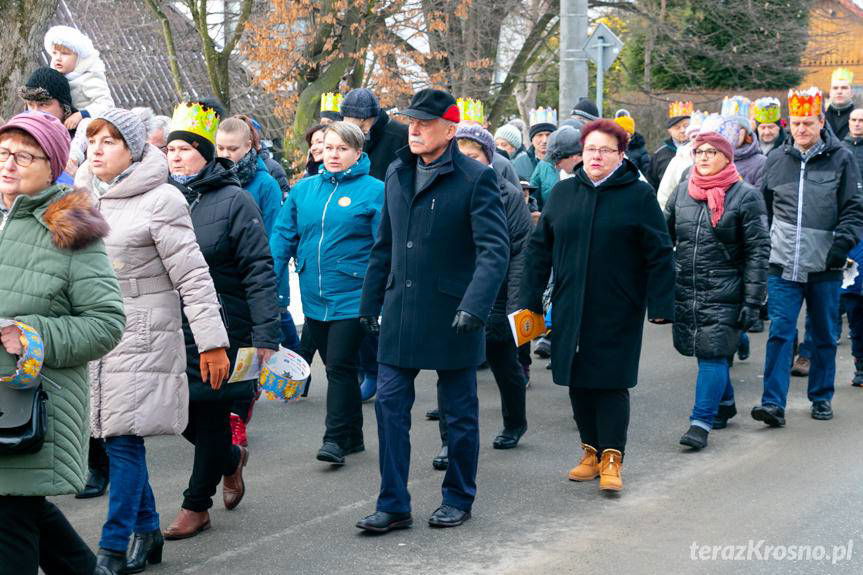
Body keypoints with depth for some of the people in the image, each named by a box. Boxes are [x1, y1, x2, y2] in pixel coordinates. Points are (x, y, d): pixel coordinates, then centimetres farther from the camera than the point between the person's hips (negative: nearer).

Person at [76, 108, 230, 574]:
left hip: (141, 336, -6)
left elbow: (193, 276, -10)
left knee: (125, 438, -7)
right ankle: (147, 532, 25)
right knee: (114, 436, 10)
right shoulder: (82, 198, 11)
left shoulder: (160, 200, -9)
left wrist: (212, 341, -12)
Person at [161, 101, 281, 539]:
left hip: (221, 327, -5)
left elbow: (259, 273, -11)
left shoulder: (234, 201, -7)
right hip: (170, 329, 5)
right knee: (182, 413, 8)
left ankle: (196, 506, 19)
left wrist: (265, 337, -17)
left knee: (211, 416, 4)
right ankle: (231, 459, 38)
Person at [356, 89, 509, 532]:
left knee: (459, 412, 9)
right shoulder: (397, 174, 9)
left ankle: (458, 499, 24)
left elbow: (494, 250, -18)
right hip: (400, 311, 5)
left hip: (451, 315, -5)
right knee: (390, 405, 3)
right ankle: (393, 506, 10)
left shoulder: (476, 179, -11)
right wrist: (370, 303, 15)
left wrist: (474, 306, -30)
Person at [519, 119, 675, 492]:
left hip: (617, 310, -4)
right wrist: (530, 300, 7)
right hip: (571, 308, 4)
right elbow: (540, 247, 11)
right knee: (578, 382, 8)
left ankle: (611, 458, 2)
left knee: (611, 382, -4)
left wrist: (660, 305, -9)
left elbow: (659, 255, -4)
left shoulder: (639, 195, -3)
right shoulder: (563, 193, 8)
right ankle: (591, 451, 19)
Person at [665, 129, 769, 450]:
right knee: (703, 352, 13)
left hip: (723, 294, -5)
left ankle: (701, 422, -3)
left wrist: (752, 301, -12)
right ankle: (725, 404, 33)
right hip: (684, 291, 5)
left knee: (712, 354, -7)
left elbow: (758, 252, -7)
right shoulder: (683, 191, 7)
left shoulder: (746, 196, -5)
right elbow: (665, 236, 16)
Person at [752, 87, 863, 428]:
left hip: (824, 267, -1)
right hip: (783, 265, 1)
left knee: (824, 336, 11)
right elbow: (762, 209, 16)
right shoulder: (776, 161, 7)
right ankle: (773, 403, -10)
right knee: (780, 332, -8)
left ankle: (821, 397, 25)